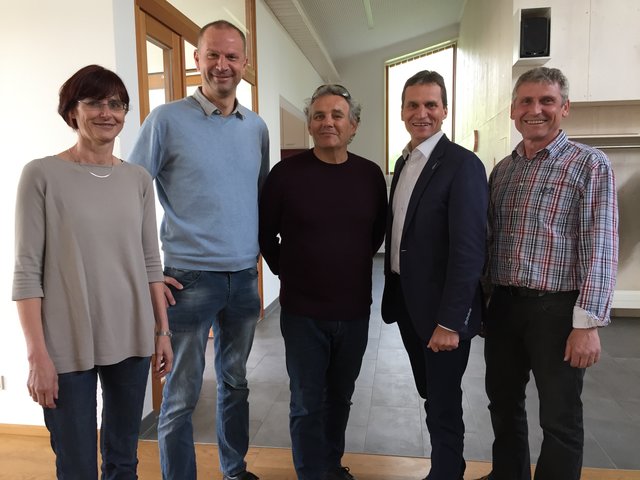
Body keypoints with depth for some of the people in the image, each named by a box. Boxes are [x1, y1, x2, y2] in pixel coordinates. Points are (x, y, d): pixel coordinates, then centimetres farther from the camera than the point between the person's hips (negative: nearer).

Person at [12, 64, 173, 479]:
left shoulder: (139, 179, 6)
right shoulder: (42, 175, -5)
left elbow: (151, 263, 8)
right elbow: (27, 271, -7)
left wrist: (164, 331, 7)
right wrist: (37, 354, -11)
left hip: (132, 340, 4)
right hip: (68, 347, -3)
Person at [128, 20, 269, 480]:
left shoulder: (257, 127, 8)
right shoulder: (167, 119, -6)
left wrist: (259, 248, 12)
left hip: (244, 278, 5)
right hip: (190, 280, -4)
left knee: (235, 382, 19)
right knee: (182, 395, 6)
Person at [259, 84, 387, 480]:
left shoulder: (371, 175, -1)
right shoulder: (286, 173, -10)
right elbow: (265, 234, 1)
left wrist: (355, 264, 9)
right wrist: (288, 272, 2)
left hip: (355, 310, 3)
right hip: (302, 311, -3)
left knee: (341, 397, 20)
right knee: (307, 404, 9)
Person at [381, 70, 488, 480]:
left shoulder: (463, 164, -15)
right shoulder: (403, 162, 10)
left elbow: (470, 249, -20)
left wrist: (450, 321, -21)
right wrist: (394, 295, 12)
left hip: (442, 309, -7)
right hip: (406, 301, 8)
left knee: (444, 405, 8)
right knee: (430, 396, 21)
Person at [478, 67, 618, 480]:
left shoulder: (590, 164, -6)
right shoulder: (502, 170, 10)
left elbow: (600, 248, -11)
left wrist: (587, 323, -16)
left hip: (556, 309, -5)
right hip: (503, 305, 6)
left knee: (560, 419, 8)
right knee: (504, 404, 18)